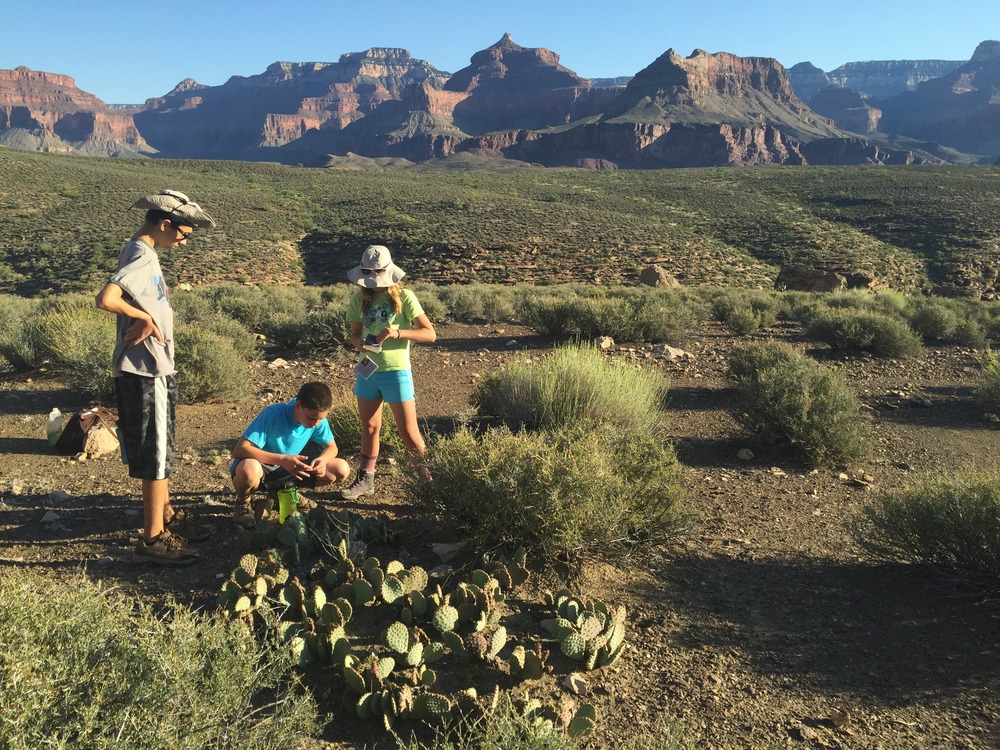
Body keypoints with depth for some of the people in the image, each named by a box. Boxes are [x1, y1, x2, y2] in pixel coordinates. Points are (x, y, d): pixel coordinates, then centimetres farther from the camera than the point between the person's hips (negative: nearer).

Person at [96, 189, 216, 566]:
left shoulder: (143, 252, 11)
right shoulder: (141, 257, -20)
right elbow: (106, 298, -34)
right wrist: (144, 316, -18)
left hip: (153, 369, 10)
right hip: (145, 372, -10)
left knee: (159, 449, 20)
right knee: (156, 455, 0)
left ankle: (165, 516, 35)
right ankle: (152, 539, 11)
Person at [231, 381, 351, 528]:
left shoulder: (318, 419, -14)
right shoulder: (273, 415, -30)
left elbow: (331, 447, 1)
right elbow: (239, 450, -34)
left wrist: (322, 460, -24)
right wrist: (282, 459, -42)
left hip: (289, 469, 6)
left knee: (341, 470, -11)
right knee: (249, 469, -43)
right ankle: (242, 504, -5)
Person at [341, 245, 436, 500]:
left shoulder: (404, 297, -10)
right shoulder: (358, 300, 3)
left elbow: (430, 333, -13)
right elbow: (354, 333, 11)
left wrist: (398, 332, -27)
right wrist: (358, 342, -13)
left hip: (396, 372, -4)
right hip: (367, 371, 4)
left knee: (408, 432, -2)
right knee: (369, 427, 15)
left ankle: (429, 477, 15)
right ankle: (365, 479, 28)